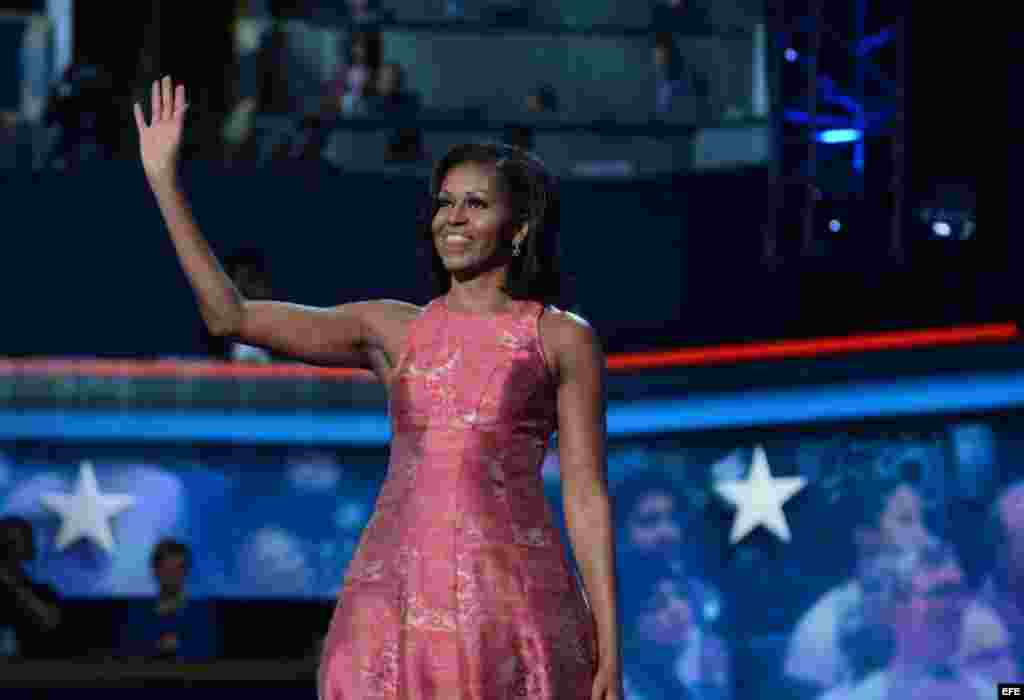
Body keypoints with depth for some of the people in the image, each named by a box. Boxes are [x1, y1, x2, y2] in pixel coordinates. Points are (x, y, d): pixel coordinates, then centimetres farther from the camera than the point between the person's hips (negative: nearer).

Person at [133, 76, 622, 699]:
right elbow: (230, 316, 10)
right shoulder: (394, 331, 15)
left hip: (511, 608, -3)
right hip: (394, 604, 3)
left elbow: (588, 497, 2)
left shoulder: (562, 340, 6)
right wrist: (164, 180, 6)